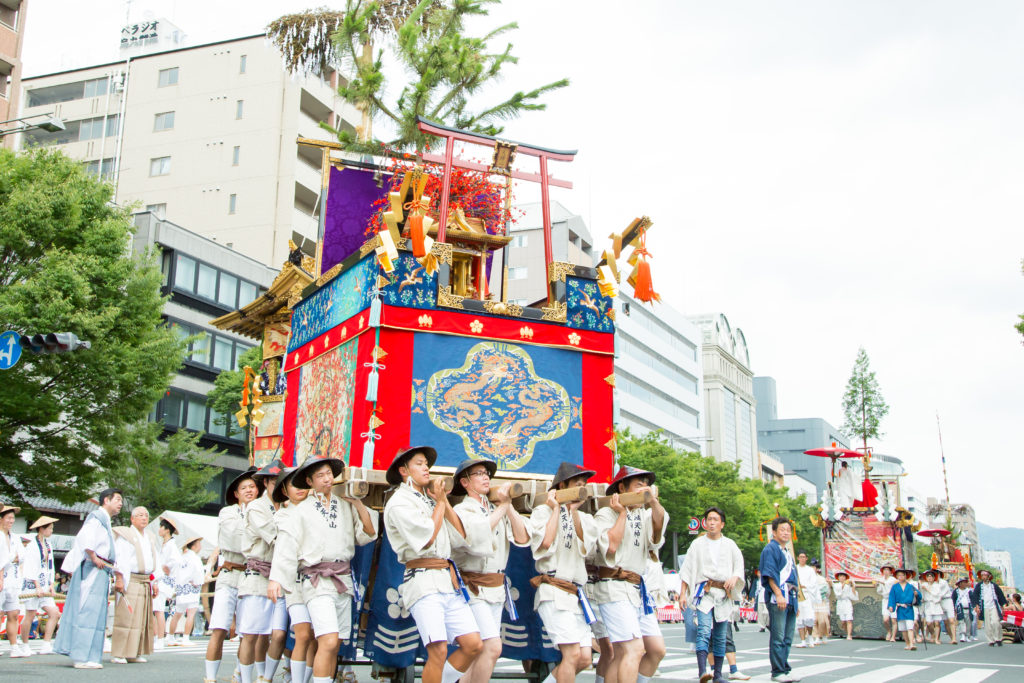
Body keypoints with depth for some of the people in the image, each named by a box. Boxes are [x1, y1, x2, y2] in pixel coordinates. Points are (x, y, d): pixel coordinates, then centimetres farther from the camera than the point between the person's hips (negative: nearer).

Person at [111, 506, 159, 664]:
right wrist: (119, 578, -16)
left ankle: (135, 653, 11)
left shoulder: (150, 539, 20)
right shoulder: (125, 535, 0)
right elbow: (119, 557, -7)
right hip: (129, 581, -7)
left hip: (146, 584, 7)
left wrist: (154, 582, 13)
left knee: (143, 619, 5)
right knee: (125, 617, -10)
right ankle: (117, 654, -5)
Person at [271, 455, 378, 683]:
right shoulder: (302, 510, 6)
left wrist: (359, 505, 1)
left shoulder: (345, 506, 13)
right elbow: (286, 544, -1)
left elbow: (368, 534, 9)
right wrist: (275, 578, -11)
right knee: (329, 642, -18)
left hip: (344, 580, 4)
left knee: (334, 646, 6)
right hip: (317, 580, -4)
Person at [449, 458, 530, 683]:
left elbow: (523, 539, 1)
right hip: (474, 588, -7)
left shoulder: (497, 510, 12)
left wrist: (509, 507, -9)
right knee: (492, 647, -17)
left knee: (482, 652, 10)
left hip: (497, 588, 7)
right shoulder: (462, 511, -5)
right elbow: (476, 536, -24)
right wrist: (501, 507, -16)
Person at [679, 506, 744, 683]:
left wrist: (734, 578, -12)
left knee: (720, 637, 5)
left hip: (724, 594, 2)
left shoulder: (730, 545, 14)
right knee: (704, 631, -18)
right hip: (704, 592, -2)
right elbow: (687, 570, 7)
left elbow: (739, 565, 10)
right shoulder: (698, 544, 9)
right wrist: (682, 594, 0)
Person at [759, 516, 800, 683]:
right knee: (778, 638, -7)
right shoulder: (770, 549, -4)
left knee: (787, 639, 9)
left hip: (790, 599, 9)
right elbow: (769, 574, -12)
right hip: (777, 600, -8)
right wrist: (778, 595, -20)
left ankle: (785, 669, 15)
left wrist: (795, 599, 22)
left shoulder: (787, 552, 23)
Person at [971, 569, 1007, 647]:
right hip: (985, 608, 0)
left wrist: (1002, 607, 15)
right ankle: (991, 641, 7)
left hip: (994, 607, 0)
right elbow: (974, 596, 1)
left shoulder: (994, 586, 9)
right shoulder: (978, 586, 6)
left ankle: (998, 639, 0)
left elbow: (1000, 596, 16)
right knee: (987, 625, -1)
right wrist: (976, 606, -8)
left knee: (996, 622, -16)